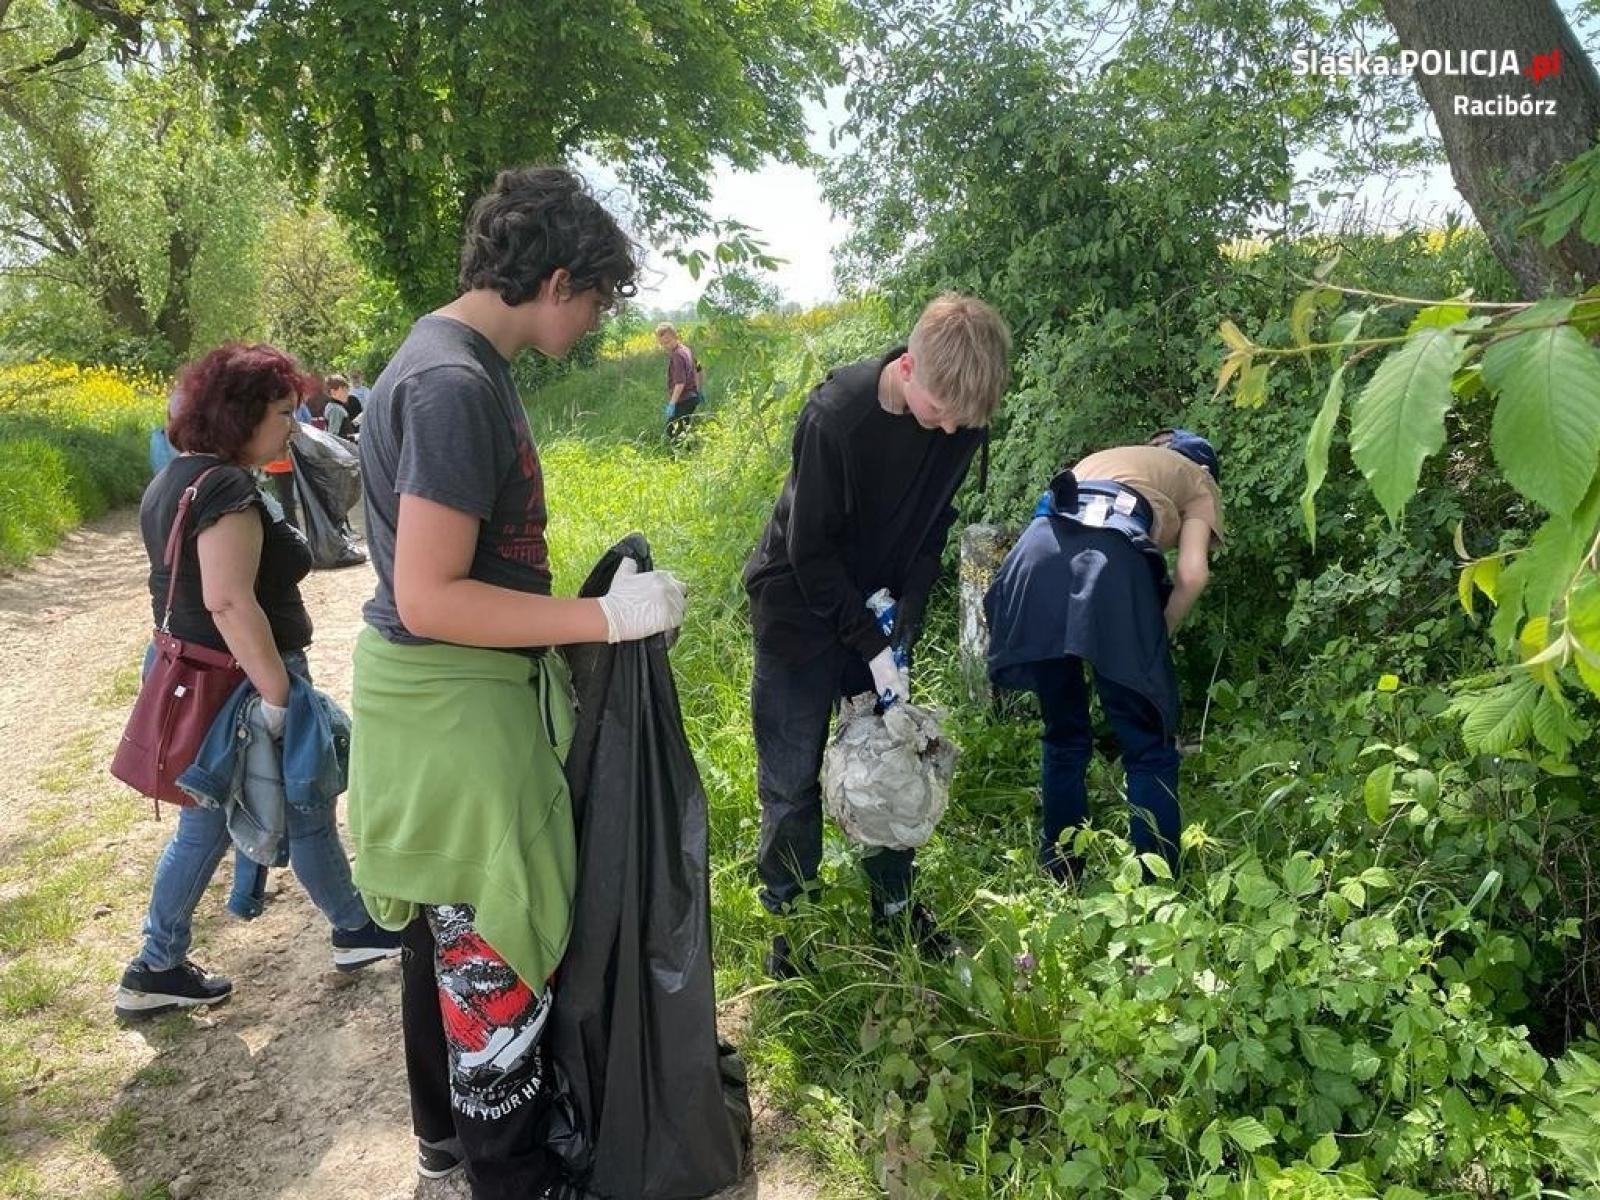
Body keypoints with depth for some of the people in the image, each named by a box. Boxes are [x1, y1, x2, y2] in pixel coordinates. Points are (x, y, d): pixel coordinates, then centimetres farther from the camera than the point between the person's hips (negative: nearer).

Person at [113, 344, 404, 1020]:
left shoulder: (173, 480, 10)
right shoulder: (226, 489, -22)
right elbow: (231, 602, -31)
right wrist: (279, 696, -27)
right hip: (240, 685, -9)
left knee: (204, 825, 19)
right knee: (307, 813, 10)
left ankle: (156, 970, 28)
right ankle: (355, 930, 29)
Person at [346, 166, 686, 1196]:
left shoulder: (459, 359, 9)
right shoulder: (455, 384, -22)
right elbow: (429, 598, -25)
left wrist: (559, 637, 18)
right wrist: (607, 619, -22)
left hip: (461, 693, 10)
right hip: (454, 706, -10)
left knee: (449, 929, 23)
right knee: (495, 952, 5)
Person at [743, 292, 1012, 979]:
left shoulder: (961, 420, -13)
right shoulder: (835, 415, -29)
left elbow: (932, 526, 0)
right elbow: (810, 549, -21)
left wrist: (903, 628, -10)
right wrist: (871, 646, -20)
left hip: (878, 609, 5)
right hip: (801, 608, -5)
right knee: (792, 779, 3)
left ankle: (894, 903, 29)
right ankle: (787, 919, 20)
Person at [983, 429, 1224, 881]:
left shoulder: (1102, 458, 42)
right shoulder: (1198, 481, 29)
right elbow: (1192, 574, 8)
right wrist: (1157, 636, 22)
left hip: (1035, 556, 5)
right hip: (1110, 559, -4)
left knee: (1064, 735, 21)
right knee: (1150, 747, 9)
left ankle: (1061, 875, 28)